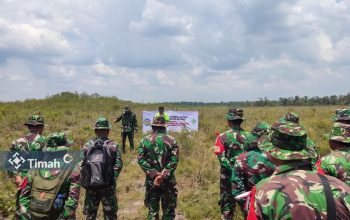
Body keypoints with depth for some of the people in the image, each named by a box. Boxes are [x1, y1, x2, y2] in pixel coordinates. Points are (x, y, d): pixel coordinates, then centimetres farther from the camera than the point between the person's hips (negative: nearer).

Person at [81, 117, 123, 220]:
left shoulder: (87, 145, 2)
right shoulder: (113, 145, -3)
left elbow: (81, 164, -2)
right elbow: (118, 165, -10)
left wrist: (84, 180, 8)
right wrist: (113, 178, 2)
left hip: (90, 185, 2)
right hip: (108, 185, -2)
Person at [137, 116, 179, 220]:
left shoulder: (145, 140, 0)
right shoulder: (171, 140, -2)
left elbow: (141, 160, -8)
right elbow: (174, 160, -12)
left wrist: (153, 174, -12)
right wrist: (164, 175, -14)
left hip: (151, 180, 1)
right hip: (168, 180, -1)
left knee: (152, 210, 12)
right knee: (168, 210, 12)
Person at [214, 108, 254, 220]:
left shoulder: (222, 137, -9)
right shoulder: (250, 136, 0)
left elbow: (221, 157, -17)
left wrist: (232, 169, -15)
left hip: (228, 175, -2)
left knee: (227, 202, 11)